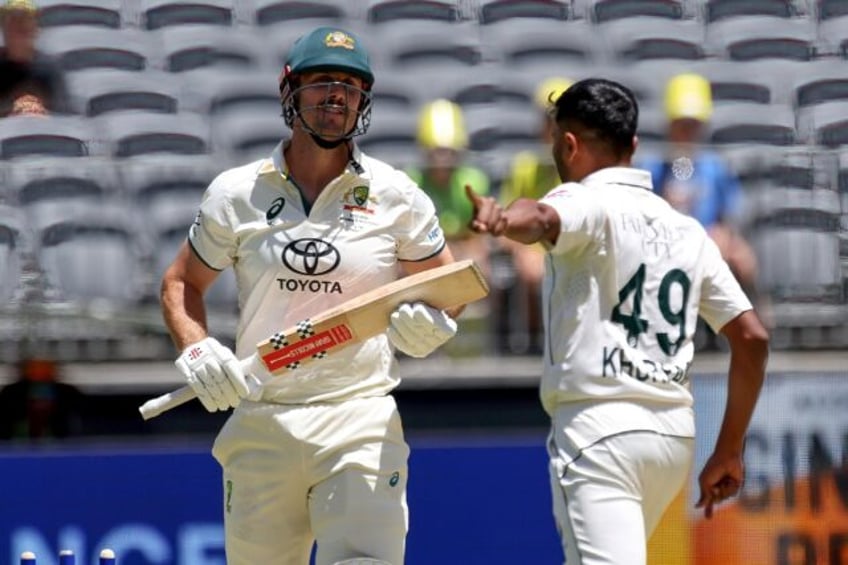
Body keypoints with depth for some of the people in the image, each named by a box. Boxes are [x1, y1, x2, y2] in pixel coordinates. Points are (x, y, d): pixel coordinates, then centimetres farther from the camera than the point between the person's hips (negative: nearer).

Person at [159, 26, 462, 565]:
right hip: (259, 426, 2)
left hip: (362, 423, -2)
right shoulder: (236, 193, 6)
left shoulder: (396, 196, 4)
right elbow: (182, 282, 16)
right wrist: (196, 350, -4)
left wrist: (434, 321, -10)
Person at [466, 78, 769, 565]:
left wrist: (501, 221, -52)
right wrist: (730, 451, 18)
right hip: (675, 433, 8)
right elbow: (753, 338, 12)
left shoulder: (589, 202, -3)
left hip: (600, 426, -8)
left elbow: (542, 219, -29)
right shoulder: (687, 231, 17)